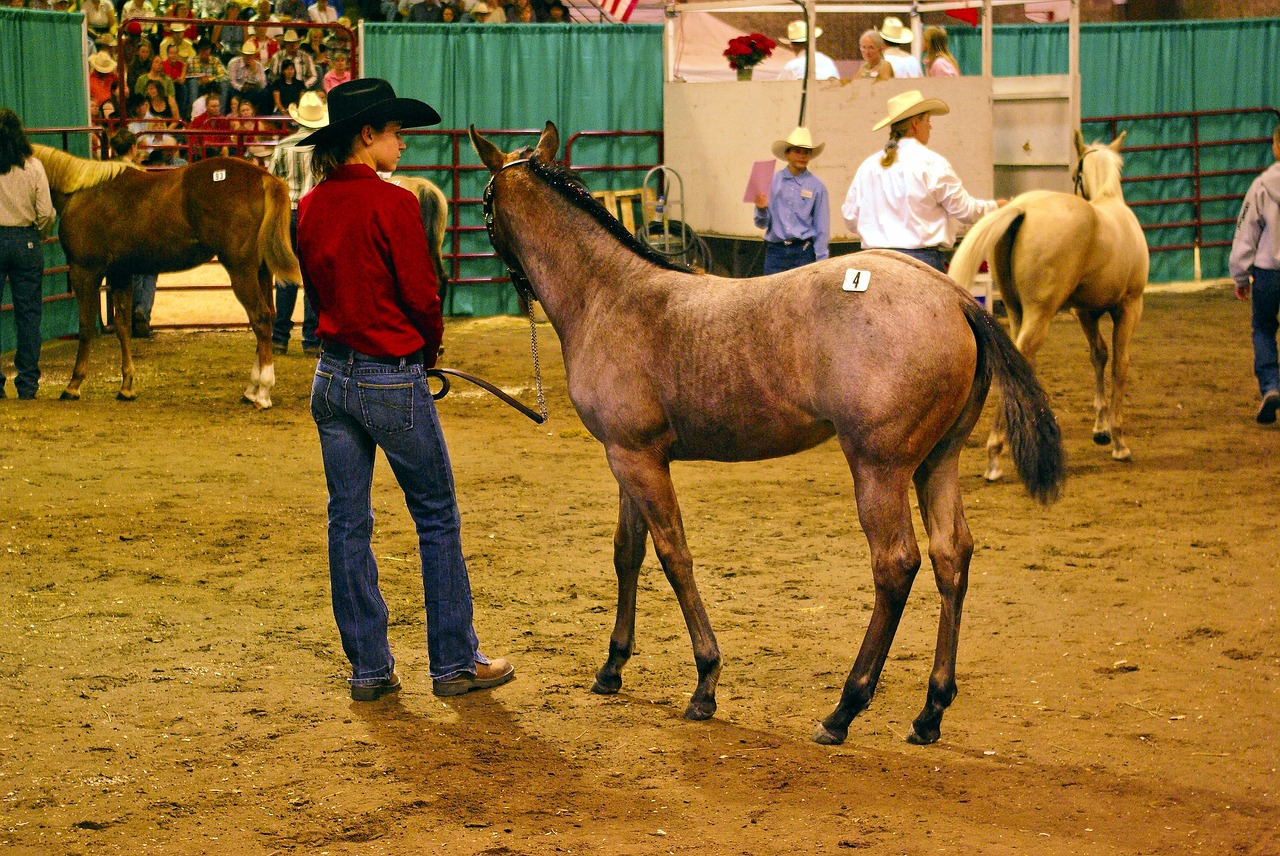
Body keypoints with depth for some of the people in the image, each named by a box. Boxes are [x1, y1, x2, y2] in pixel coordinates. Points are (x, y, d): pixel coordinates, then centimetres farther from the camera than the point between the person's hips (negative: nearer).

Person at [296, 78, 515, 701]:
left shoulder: (310, 208, 5)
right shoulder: (392, 204, -16)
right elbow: (422, 296, -12)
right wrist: (428, 348, 7)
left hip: (333, 376, 7)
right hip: (393, 379, -6)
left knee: (348, 523, 10)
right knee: (437, 519, 7)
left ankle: (368, 667, 15)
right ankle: (454, 662, 12)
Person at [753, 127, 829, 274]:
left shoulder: (816, 186, 4)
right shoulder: (772, 181, 7)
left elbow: (822, 229, 5)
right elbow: (761, 224, 9)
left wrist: (821, 263, 0)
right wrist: (761, 209, -12)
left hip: (804, 252, -1)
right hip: (775, 250, 1)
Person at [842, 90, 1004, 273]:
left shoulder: (867, 167, 8)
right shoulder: (932, 164, -6)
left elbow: (850, 218, 12)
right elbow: (965, 211, 0)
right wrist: (994, 206, 20)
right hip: (922, 256, -5)